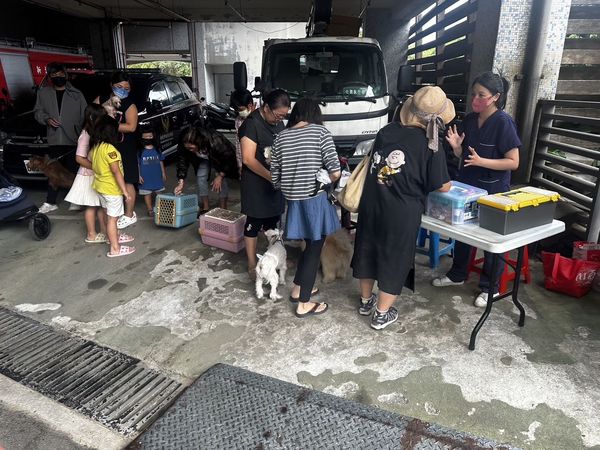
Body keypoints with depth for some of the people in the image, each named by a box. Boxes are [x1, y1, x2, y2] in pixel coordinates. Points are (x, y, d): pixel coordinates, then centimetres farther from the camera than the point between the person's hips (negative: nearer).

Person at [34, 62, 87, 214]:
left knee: (74, 171, 1)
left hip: (73, 139, -2)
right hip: (54, 139, 3)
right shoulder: (44, 93, 10)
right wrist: (47, 119, -6)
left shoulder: (76, 94, 3)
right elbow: (38, 111, 16)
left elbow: (85, 116, 1)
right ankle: (50, 203, 16)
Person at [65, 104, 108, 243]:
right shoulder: (85, 135, -19)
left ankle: (104, 230, 27)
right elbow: (79, 158, -23)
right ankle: (91, 235, 14)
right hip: (89, 176, -8)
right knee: (91, 206, 2)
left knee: (101, 204, 16)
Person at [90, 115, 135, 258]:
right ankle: (115, 249, 6)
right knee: (112, 218, -1)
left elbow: (95, 166, 11)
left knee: (109, 216, 23)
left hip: (100, 186, 9)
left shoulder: (95, 147, 3)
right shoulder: (109, 149, -23)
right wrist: (125, 190, -21)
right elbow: (116, 171, -25)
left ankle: (114, 236, 42)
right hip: (112, 189, -8)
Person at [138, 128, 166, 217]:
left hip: (157, 176, 3)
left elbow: (161, 162, 9)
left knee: (158, 193, 12)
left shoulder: (157, 150, 3)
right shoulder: (140, 151, -7)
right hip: (146, 178, -3)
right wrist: (139, 175, -10)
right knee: (147, 193, 6)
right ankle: (150, 209, 16)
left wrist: (163, 173, 9)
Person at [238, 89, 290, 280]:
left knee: (273, 221, 17)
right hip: (256, 184, -7)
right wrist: (271, 177, -23)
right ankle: (252, 265, 17)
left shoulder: (278, 122, 6)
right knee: (254, 224, 4)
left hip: (274, 182, 7)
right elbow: (248, 159, -21)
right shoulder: (251, 124, -18)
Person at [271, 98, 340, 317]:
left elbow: (274, 178, 5)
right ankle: (304, 304, 15)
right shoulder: (321, 132, -7)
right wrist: (325, 181, 8)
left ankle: (297, 289, 34)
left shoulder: (281, 136, 5)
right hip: (315, 199, -5)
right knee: (314, 249, 7)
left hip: (293, 200, 5)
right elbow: (335, 172, -14)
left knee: (310, 245, 24)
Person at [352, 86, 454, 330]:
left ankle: (365, 301, 38)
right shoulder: (431, 144, -11)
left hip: (371, 204, 5)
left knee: (367, 250, 20)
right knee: (395, 259, 11)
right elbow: (442, 186, -6)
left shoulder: (386, 131, 2)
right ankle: (382, 314, 23)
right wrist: (449, 183, 18)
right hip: (402, 213, -5)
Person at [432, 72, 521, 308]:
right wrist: (456, 146, -10)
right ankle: (457, 274, 36)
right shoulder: (469, 119, 3)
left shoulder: (504, 123, -15)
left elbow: (513, 162, -17)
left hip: (493, 192, -6)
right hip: (466, 186, 6)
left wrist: (481, 161, -27)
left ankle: (490, 288, 23)